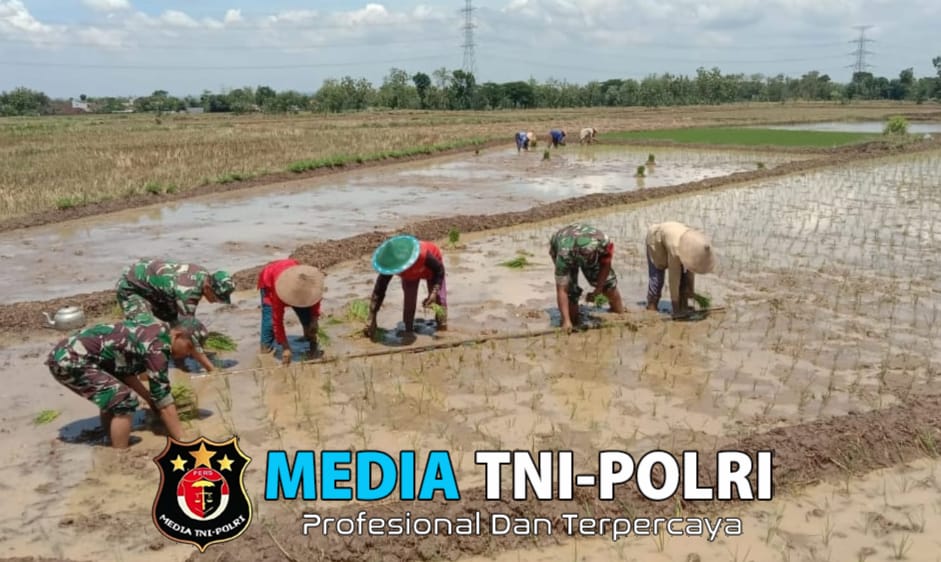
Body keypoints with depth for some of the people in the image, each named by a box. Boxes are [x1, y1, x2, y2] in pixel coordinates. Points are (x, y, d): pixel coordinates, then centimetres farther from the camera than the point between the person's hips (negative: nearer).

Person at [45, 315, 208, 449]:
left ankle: (114, 445, 30)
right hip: (71, 361, -10)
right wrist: (183, 443, -6)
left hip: (64, 353, 10)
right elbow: (164, 402, -12)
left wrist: (148, 398, 21)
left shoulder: (154, 329, 11)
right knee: (124, 401, -10)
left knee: (113, 395, 22)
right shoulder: (157, 348, -15)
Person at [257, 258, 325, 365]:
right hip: (268, 282, -3)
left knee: (306, 313, -8)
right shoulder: (279, 291, -45)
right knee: (271, 319, -21)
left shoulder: (309, 281, -36)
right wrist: (285, 348, -40)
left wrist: (315, 319, -25)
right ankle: (266, 348, -10)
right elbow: (278, 320, -39)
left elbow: (315, 299, -12)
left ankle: (312, 344, 5)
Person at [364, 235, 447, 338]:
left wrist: (434, 292, -38)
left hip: (431, 268, -2)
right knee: (409, 301, -13)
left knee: (439, 298, -13)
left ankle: (442, 329, -1)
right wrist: (372, 318, -31)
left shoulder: (423, 254, -49)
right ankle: (408, 331, 1)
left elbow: (439, 269, -29)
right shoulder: (390, 265, -38)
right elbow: (379, 290, -30)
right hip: (410, 275, 2)